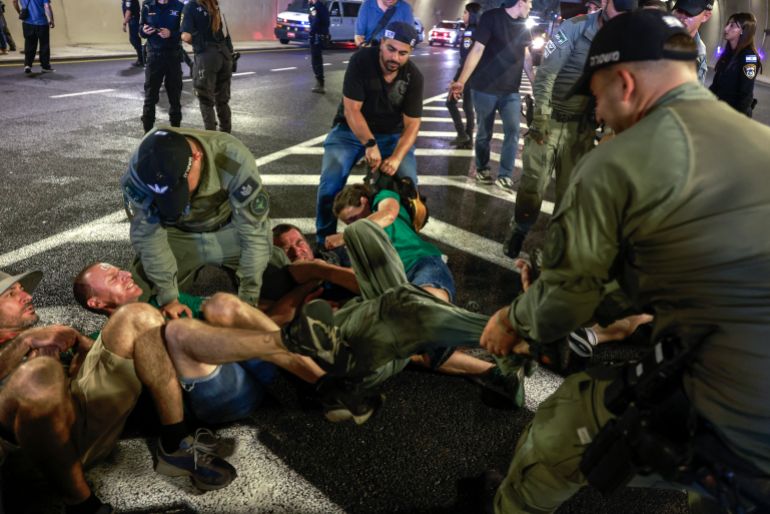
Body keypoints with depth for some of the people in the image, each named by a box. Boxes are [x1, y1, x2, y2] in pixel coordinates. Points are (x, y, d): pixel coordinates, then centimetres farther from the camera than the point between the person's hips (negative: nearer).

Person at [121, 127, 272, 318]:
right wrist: (168, 298, -24)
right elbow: (148, 234, -22)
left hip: (229, 228, -1)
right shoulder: (141, 168, -31)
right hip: (177, 233, 1)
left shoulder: (234, 160, -37)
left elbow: (254, 233, -30)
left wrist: (248, 300, -29)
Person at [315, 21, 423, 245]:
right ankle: (325, 239, -2)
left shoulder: (414, 77, -13)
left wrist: (396, 157, -30)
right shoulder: (361, 60, -20)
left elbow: (412, 124, -13)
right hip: (351, 130, -1)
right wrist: (370, 144, -34)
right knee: (330, 180, -22)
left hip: (392, 134, 2)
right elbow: (351, 109, -22)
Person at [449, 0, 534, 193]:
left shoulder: (523, 28, 10)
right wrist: (461, 81, -19)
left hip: (511, 91, 4)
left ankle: (505, 175, 3)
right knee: (484, 132, 7)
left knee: (513, 131, -6)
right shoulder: (491, 17, -7)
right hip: (486, 88, -4)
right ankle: (482, 168, 27)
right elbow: (477, 50, -12)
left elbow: (526, 56, 18)